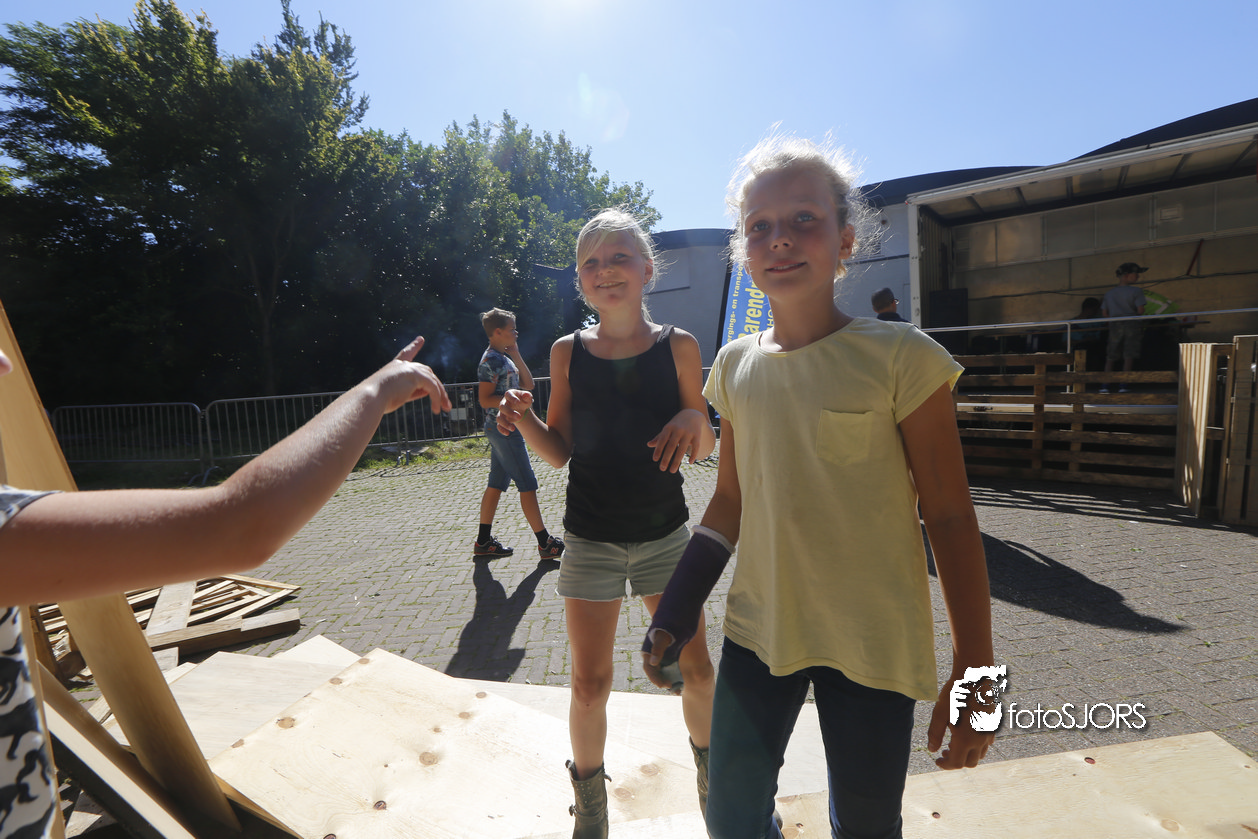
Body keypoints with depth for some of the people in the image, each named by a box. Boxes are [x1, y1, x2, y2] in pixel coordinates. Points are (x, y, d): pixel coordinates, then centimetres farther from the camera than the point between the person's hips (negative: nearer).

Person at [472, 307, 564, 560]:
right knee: (528, 485, -5)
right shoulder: (491, 360, -13)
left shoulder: (505, 358, 16)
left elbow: (528, 384, 12)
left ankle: (483, 541, 19)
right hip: (504, 429, -10)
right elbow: (485, 400, -18)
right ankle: (545, 543, 1)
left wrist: (516, 354, 7)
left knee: (496, 485, 12)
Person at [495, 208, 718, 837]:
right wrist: (524, 421, -19)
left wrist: (693, 421, -21)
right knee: (589, 685, 6)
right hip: (591, 541, 0)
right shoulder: (568, 351, -2)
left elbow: (705, 448, 1)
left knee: (695, 671, 12)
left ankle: (709, 769, 45)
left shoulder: (678, 346, -3)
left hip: (665, 534, 1)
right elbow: (560, 453, 0)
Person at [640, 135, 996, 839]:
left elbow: (951, 519, -9)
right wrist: (674, 617, 6)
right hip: (758, 631, 4)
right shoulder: (735, 365, 0)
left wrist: (975, 672, -8)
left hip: (872, 647, -3)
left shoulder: (899, 358, -13)